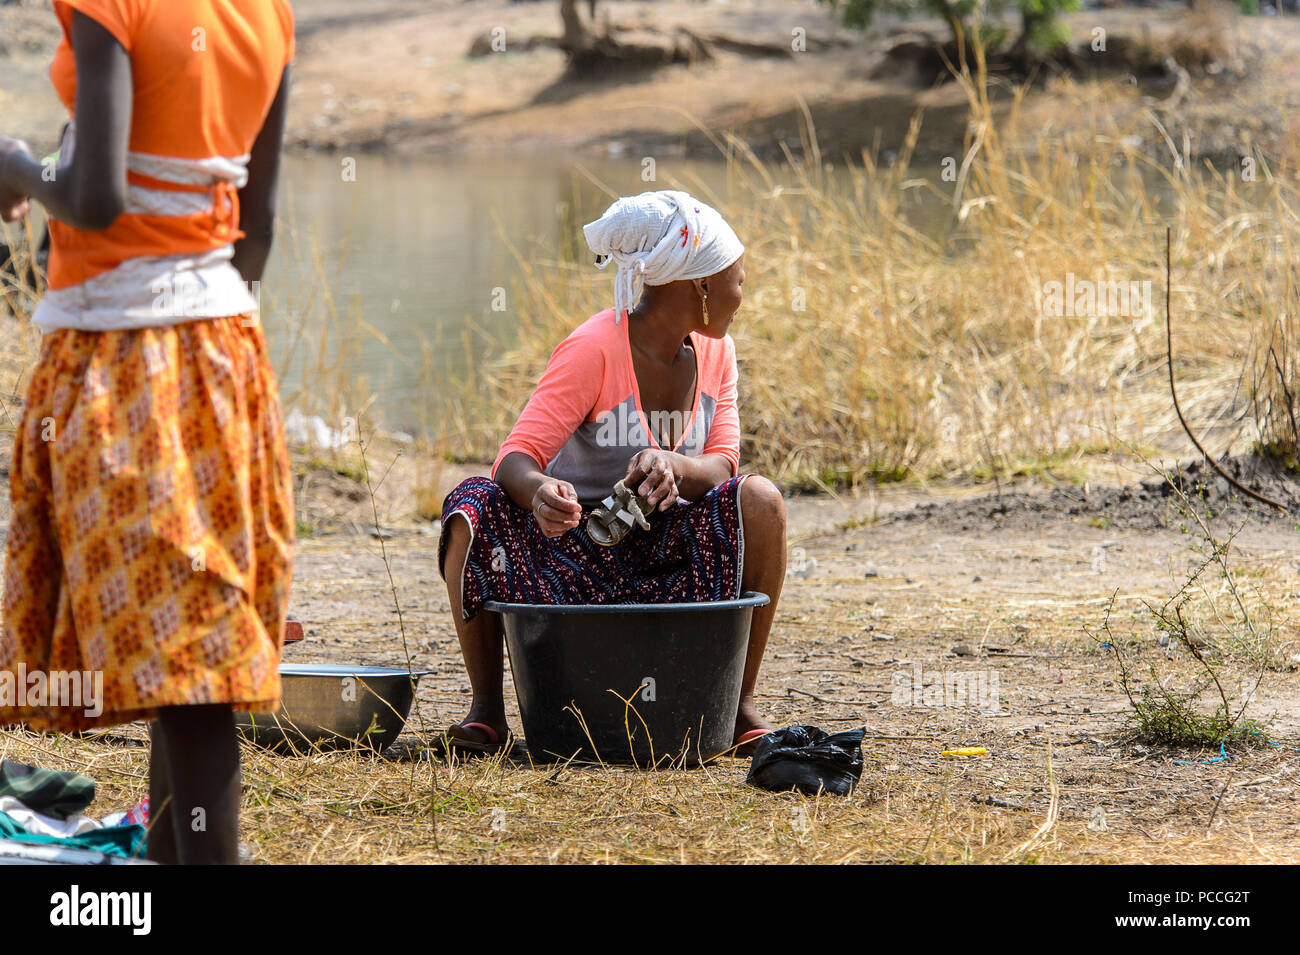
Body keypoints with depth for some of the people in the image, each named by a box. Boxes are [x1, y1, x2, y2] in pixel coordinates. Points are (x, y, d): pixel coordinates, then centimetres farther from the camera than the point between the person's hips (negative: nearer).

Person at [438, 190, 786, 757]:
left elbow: (722, 464, -6)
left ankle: (740, 706, -13)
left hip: (665, 551, 4)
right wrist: (539, 492, -48)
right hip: (572, 547, -4)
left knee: (760, 501, -25)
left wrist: (672, 465, -30)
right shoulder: (593, 350, -16)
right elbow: (516, 458, -23)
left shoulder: (715, 351, 4)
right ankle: (486, 707, -15)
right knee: (472, 512, -33)